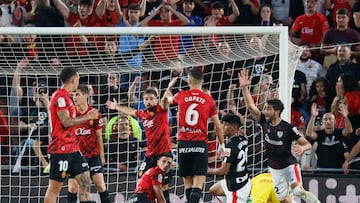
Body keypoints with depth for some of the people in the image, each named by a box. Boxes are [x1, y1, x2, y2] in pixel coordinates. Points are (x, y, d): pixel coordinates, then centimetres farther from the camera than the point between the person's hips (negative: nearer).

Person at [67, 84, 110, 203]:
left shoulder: (95, 114, -3)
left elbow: (99, 136, 5)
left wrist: (102, 156, 8)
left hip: (93, 155, -1)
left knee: (100, 185, -6)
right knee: (72, 187, -6)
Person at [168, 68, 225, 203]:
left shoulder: (181, 96, 4)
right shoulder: (209, 100, 1)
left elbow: (169, 100, 30)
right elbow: (218, 127, 5)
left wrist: (170, 87, 51)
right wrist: (221, 145, 19)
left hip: (183, 143, 2)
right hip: (200, 144, -2)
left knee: (187, 182, 13)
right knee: (198, 183, -8)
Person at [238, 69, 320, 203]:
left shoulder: (288, 128, -17)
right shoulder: (264, 122, -5)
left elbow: (308, 144, -14)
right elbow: (250, 106, -12)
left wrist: (302, 148, -37)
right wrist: (244, 87, -22)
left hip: (289, 165, -5)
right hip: (274, 169, 5)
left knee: (297, 190, -30)